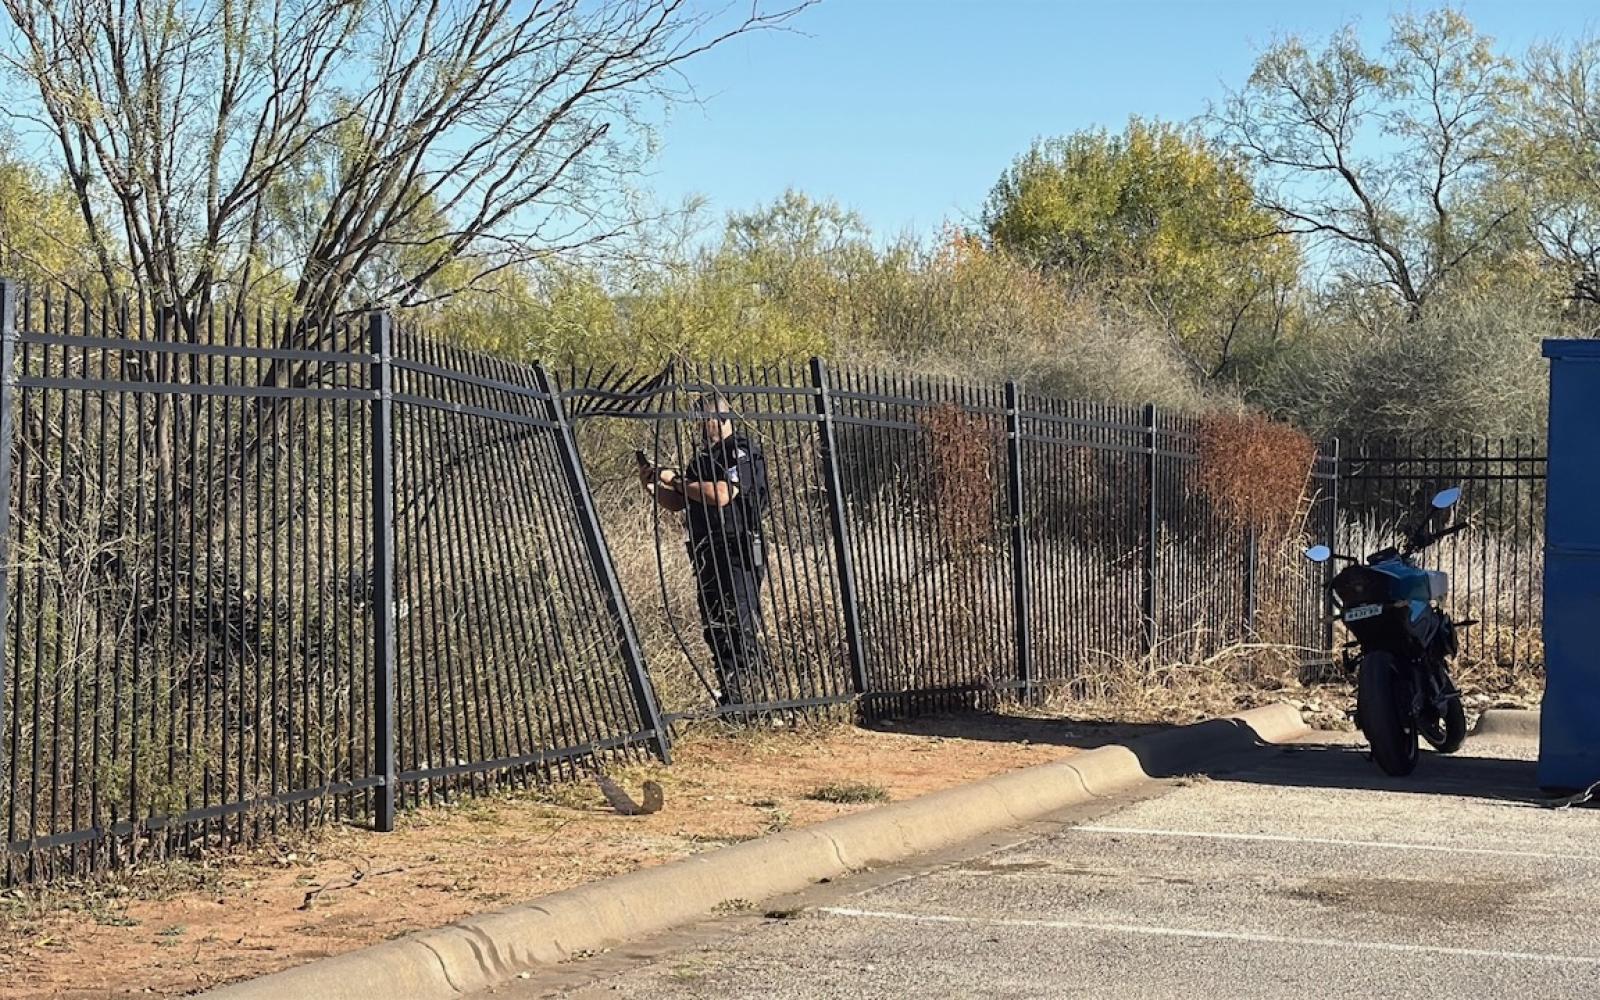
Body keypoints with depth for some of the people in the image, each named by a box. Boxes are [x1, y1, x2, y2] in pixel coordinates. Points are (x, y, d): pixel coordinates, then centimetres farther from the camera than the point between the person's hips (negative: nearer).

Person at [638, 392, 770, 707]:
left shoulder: (743, 451, -7)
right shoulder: (704, 457, 19)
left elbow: (721, 495, -21)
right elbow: (676, 503, 22)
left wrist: (677, 481, -11)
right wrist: (653, 486, 3)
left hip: (737, 555, -9)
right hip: (706, 557, 9)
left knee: (741, 628, -11)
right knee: (715, 631, 9)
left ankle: (745, 700, -12)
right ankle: (727, 701, 14)